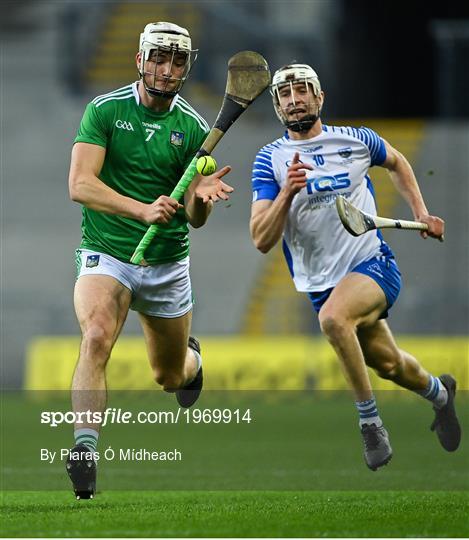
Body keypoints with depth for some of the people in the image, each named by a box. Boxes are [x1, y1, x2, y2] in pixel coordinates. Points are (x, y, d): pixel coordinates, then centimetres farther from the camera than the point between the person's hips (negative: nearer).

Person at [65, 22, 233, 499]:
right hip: (106, 253, -3)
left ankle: (190, 357, 53)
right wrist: (142, 209, -30)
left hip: (168, 264, 3)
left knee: (170, 377, 15)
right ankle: (84, 448, -37)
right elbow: (80, 184, -17)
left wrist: (202, 196, -24)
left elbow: (194, 218, 1)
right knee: (96, 337, -32)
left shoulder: (193, 128, 1)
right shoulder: (104, 110, -6)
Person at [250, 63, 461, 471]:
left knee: (333, 317, -34)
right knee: (388, 364, 16)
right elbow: (262, 241, -13)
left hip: (373, 264, -3)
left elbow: (396, 162, 21)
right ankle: (439, 392, 51)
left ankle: (370, 423, -21)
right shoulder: (270, 160, -5)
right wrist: (287, 193, -28)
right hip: (320, 282, 3)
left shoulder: (356, 140, -4)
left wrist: (421, 213, 12)